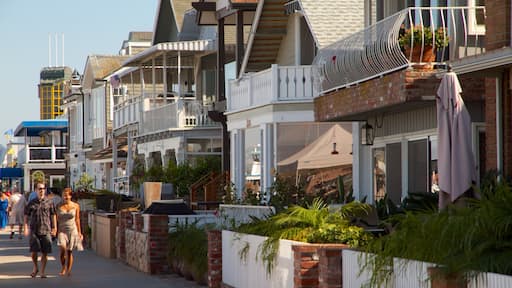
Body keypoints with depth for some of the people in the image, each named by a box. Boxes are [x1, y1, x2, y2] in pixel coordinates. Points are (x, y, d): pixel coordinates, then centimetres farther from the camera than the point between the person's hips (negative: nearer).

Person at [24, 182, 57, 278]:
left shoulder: (49, 202, 5)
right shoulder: (31, 203, 6)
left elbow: (53, 215, 10)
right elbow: (26, 216, 11)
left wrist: (54, 228, 6)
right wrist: (26, 228, 1)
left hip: (46, 231, 0)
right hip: (34, 231, 0)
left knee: (45, 253, 0)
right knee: (33, 251, -5)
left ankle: (42, 272, 10)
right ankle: (35, 268, 20)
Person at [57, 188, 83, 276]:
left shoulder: (76, 206, 2)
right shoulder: (59, 206, 2)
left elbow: (77, 219, 8)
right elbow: (57, 220, 7)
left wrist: (79, 232, 9)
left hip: (72, 230, 0)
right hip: (62, 230, 0)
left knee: (69, 251, 0)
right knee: (63, 249, -17)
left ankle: (68, 271, 9)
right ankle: (63, 267, 4)